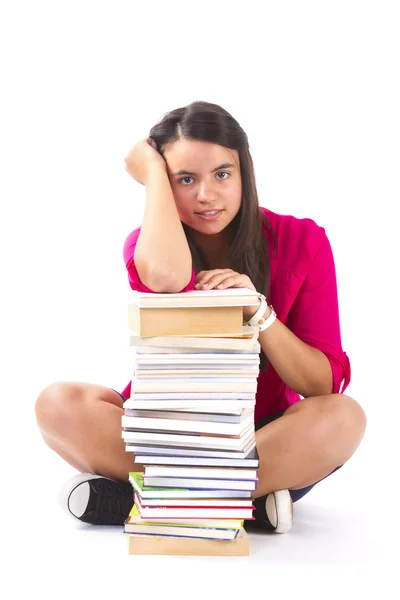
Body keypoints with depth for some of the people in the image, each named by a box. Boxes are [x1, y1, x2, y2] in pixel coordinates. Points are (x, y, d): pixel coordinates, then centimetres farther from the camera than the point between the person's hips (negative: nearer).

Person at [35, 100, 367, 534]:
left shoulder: (301, 242, -8)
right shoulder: (149, 245, -8)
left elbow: (326, 385, -12)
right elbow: (165, 278, -36)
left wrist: (258, 311, -27)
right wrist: (153, 174, -21)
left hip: (266, 435, 0)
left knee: (345, 416, -31)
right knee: (58, 403, -24)